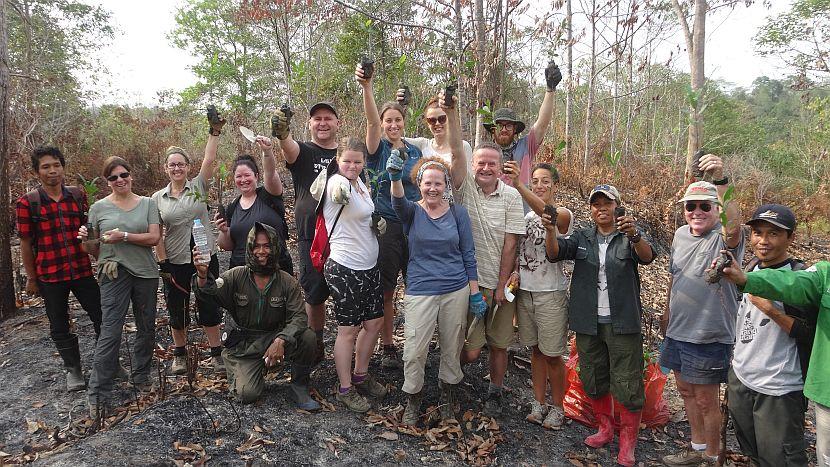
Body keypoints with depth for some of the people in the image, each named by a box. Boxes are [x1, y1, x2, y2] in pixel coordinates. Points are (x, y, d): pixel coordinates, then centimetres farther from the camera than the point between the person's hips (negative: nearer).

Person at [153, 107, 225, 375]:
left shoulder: (199, 187, 0)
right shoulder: (158, 198, 3)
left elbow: (210, 160, -13)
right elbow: (157, 235, 2)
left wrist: (214, 132, -20)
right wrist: (162, 263, -4)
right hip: (174, 263, 1)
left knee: (208, 307, 7)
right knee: (177, 309, 12)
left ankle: (216, 353, 20)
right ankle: (180, 355, 30)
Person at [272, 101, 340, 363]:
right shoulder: (303, 152, 0)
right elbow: (289, 148, -26)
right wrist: (283, 133, -49)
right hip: (311, 239, -2)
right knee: (315, 294, 8)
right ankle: (316, 346, 28)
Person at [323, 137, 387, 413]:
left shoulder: (361, 183, 7)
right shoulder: (336, 182, -18)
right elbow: (340, 190, -46)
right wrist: (341, 191, -67)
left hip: (369, 266, 9)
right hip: (344, 268, -8)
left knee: (374, 322, 16)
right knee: (349, 329, 3)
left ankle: (361, 375, 36)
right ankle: (345, 388, 21)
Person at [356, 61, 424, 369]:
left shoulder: (415, 150, 10)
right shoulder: (378, 148, -2)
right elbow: (371, 120, -21)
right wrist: (366, 86, -37)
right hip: (386, 226, -3)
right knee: (386, 290, 5)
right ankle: (388, 347, 19)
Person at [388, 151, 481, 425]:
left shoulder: (458, 213, 2)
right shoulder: (412, 212, -2)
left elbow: (468, 254, 4)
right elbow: (398, 202, -27)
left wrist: (475, 292, 2)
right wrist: (395, 177, -48)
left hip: (457, 291, 2)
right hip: (420, 292, -1)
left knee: (452, 348, 14)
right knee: (414, 351, -1)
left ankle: (447, 397, 37)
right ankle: (412, 401, 23)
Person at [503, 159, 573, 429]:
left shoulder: (564, 215, -10)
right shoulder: (527, 217, 9)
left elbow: (545, 211, -33)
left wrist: (517, 186, -46)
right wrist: (514, 272, -3)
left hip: (551, 294, -5)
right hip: (525, 292, 6)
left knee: (553, 355, 4)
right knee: (536, 350, 15)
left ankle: (557, 408, 22)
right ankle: (539, 403, 27)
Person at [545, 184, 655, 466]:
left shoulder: (630, 237, 1)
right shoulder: (582, 238, 9)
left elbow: (647, 257, -19)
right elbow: (555, 253, -7)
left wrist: (634, 236, -40)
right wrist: (550, 231, -28)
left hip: (622, 323, -3)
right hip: (588, 323, 4)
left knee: (627, 384, -1)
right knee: (593, 379, 14)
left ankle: (628, 441, 15)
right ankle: (605, 428, 34)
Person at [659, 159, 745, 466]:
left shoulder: (724, 238, -15)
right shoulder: (681, 235, 6)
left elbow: (733, 224, -41)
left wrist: (720, 181, -50)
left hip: (709, 337, -7)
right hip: (677, 331, 7)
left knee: (706, 401, 7)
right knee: (686, 390, 20)